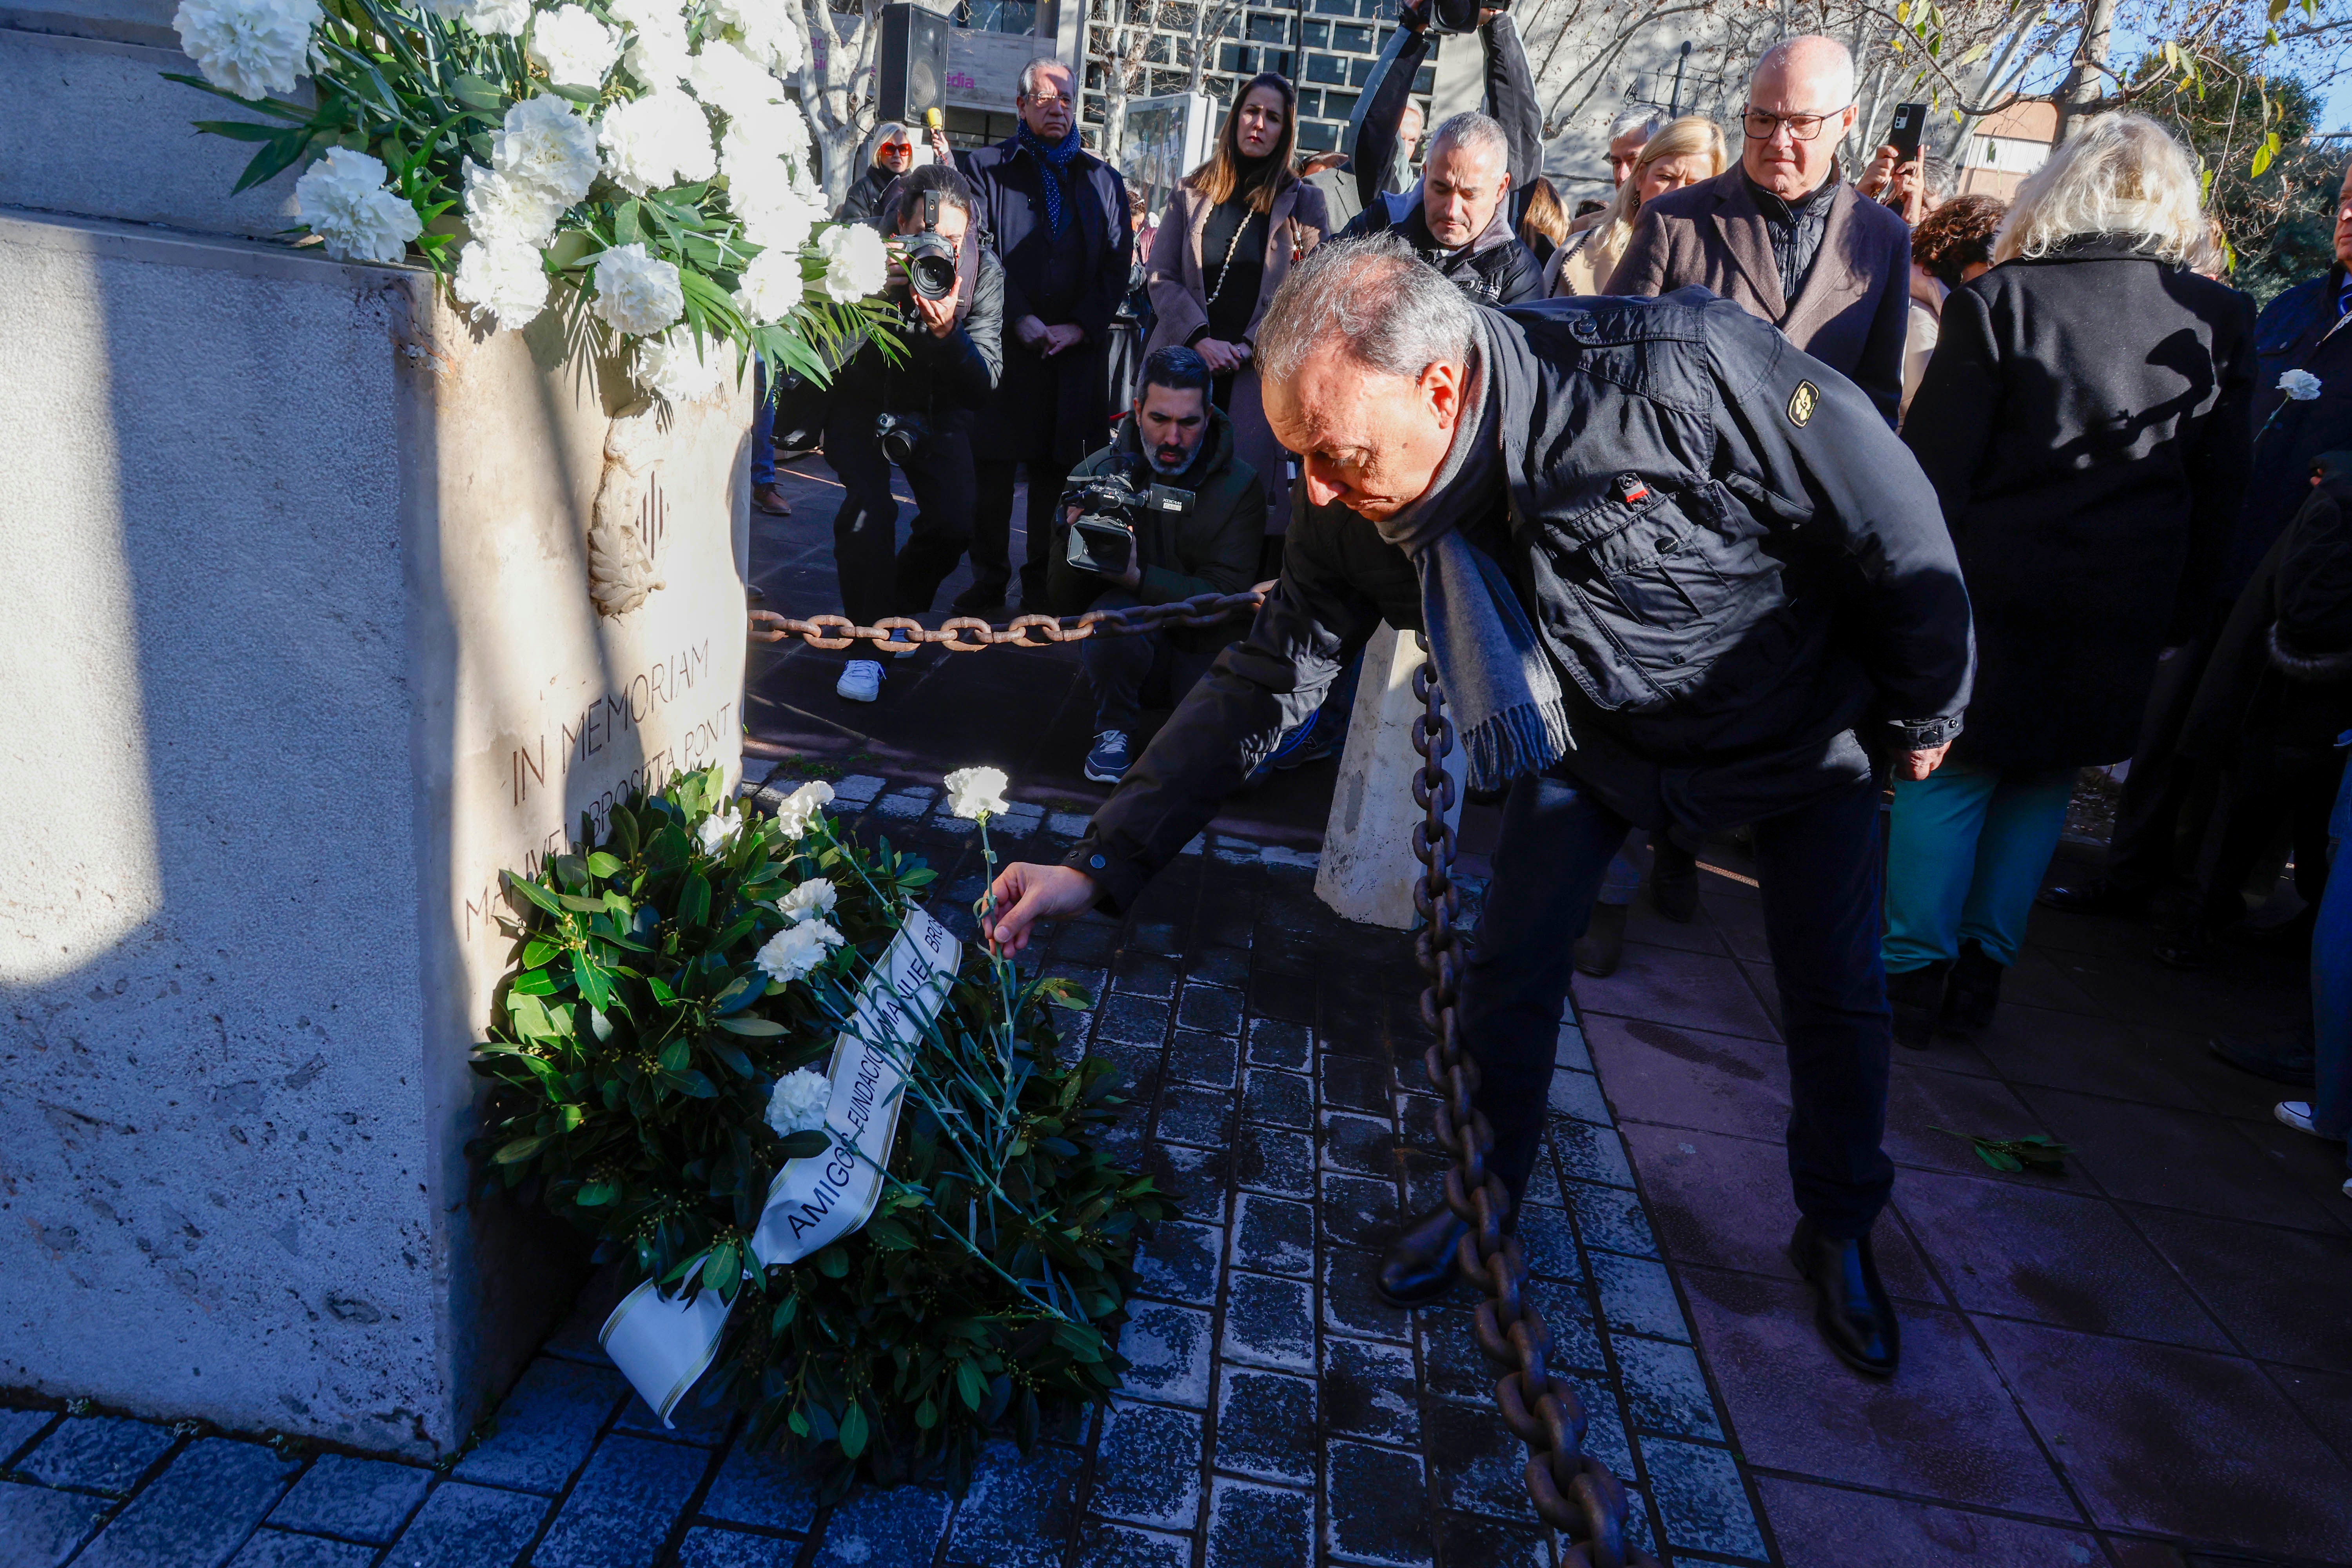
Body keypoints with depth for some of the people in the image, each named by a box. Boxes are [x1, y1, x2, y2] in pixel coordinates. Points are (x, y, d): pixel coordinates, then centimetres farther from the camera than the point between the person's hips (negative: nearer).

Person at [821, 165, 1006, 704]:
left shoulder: (983, 271, -17)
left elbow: (985, 382, -21)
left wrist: (947, 334, -41)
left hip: (936, 411, 2)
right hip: (862, 402, -2)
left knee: (954, 523, -14)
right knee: (868, 506, -25)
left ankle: (902, 605, 20)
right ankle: (866, 646, -8)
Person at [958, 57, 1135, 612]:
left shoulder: (1103, 180, 15)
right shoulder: (986, 168, 9)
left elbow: (1118, 264, 7)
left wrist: (1078, 327, -7)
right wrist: (1019, 319, -13)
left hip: (1076, 352, 2)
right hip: (1002, 345, -1)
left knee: (1056, 470, 3)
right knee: (993, 468, -1)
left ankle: (1044, 580, 12)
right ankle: (989, 580, 8)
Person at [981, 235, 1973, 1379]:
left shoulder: (1685, 374, -40)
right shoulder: (1354, 518, -25)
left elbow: (1894, 520, -24)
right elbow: (1261, 684, -16)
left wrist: (1922, 717, -8)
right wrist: (1101, 864, -23)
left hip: (1796, 717, -2)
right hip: (1593, 727, 3)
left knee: (1836, 1000, 8)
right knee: (1510, 965, 0)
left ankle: (1840, 1233, 35)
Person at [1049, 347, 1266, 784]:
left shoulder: (1240, 485, -8)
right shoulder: (1095, 473, -4)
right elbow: (1064, 605, -4)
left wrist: (1137, 577, -32)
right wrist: (1074, 543, -26)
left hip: (1205, 649, 0)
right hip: (1131, 640, 0)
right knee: (1112, 613, -35)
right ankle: (1115, 728, -8)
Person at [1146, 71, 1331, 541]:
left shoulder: (1304, 201, 9)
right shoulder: (1191, 193, 13)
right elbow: (1162, 277, 7)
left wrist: (1252, 345, -10)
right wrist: (1202, 339, -9)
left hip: (1259, 374, -1)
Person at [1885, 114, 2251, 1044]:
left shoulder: (2000, 300, -10)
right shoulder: (2222, 320, 1)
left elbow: (1933, 464, -10)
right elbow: (2222, 486, 7)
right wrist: (2180, 607, 15)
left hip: (1994, 589, -3)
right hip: (2126, 611, 4)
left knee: (1947, 772, 6)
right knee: (2042, 784, 14)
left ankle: (1914, 979, 10)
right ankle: (1982, 975, 22)